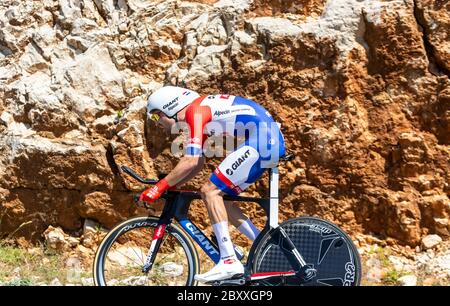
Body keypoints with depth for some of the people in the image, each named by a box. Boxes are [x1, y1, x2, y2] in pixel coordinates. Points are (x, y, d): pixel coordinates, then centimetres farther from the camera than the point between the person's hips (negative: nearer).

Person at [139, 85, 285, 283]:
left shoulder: (195, 110, -10)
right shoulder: (200, 112, 20)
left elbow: (190, 162, -19)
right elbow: (198, 164, 24)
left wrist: (159, 187, -11)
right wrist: (169, 186, 17)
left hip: (261, 141, -10)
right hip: (271, 141, 10)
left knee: (210, 191, -10)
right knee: (219, 196, 11)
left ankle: (229, 262, -14)